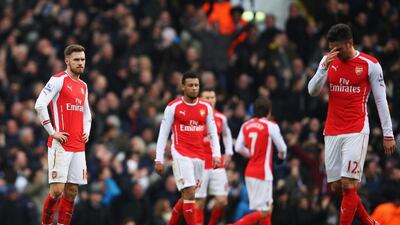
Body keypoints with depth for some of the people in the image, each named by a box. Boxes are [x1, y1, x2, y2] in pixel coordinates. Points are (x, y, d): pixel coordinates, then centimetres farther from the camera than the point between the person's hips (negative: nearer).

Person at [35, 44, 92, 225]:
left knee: (71, 192, 5)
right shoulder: (59, 80, -6)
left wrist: (86, 132, 14)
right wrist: (52, 132, -16)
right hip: (60, 145, -7)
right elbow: (40, 105, -16)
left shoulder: (83, 86, 17)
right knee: (57, 190, -11)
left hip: (78, 147, 7)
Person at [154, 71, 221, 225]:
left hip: (199, 156, 5)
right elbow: (163, 134, 0)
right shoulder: (173, 107, -3)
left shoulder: (206, 107, 8)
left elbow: (213, 133, 11)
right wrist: (159, 159, -3)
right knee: (189, 194, -14)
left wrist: (216, 155, -1)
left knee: (187, 195, 10)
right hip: (181, 155, -5)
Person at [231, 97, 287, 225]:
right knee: (263, 212, -6)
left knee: (268, 208, 18)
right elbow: (282, 148, -4)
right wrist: (282, 156, 19)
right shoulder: (270, 125, -9)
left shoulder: (246, 126, 7)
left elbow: (238, 147, 3)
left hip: (249, 171, 7)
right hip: (263, 173, -7)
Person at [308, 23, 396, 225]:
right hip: (332, 131, 5)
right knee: (336, 186, 5)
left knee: (348, 184, -13)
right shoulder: (328, 60, 8)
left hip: (356, 131, -5)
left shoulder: (370, 64, -4)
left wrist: (388, 134, -2)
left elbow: (381, 101, 0)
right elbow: (313, 91, 3)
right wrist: (324, 68, -13)